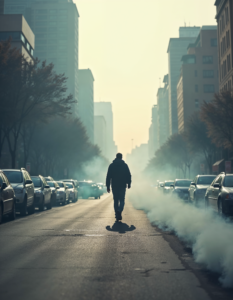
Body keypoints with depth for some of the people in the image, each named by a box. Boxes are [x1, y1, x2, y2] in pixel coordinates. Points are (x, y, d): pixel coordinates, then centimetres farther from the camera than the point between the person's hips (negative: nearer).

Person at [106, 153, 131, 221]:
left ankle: (117, 216, 8)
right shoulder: (125, 165, 1)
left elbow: (108, 176, 2)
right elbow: (128, 175, 1)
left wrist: (108, 186, 4)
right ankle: (119, 211, -23)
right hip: (122, 185, -1)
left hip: (114, 185, 1)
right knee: (122, 200, 3)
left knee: (116, 200, 9)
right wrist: (129, 183, 11)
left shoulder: (111, 165, 4)